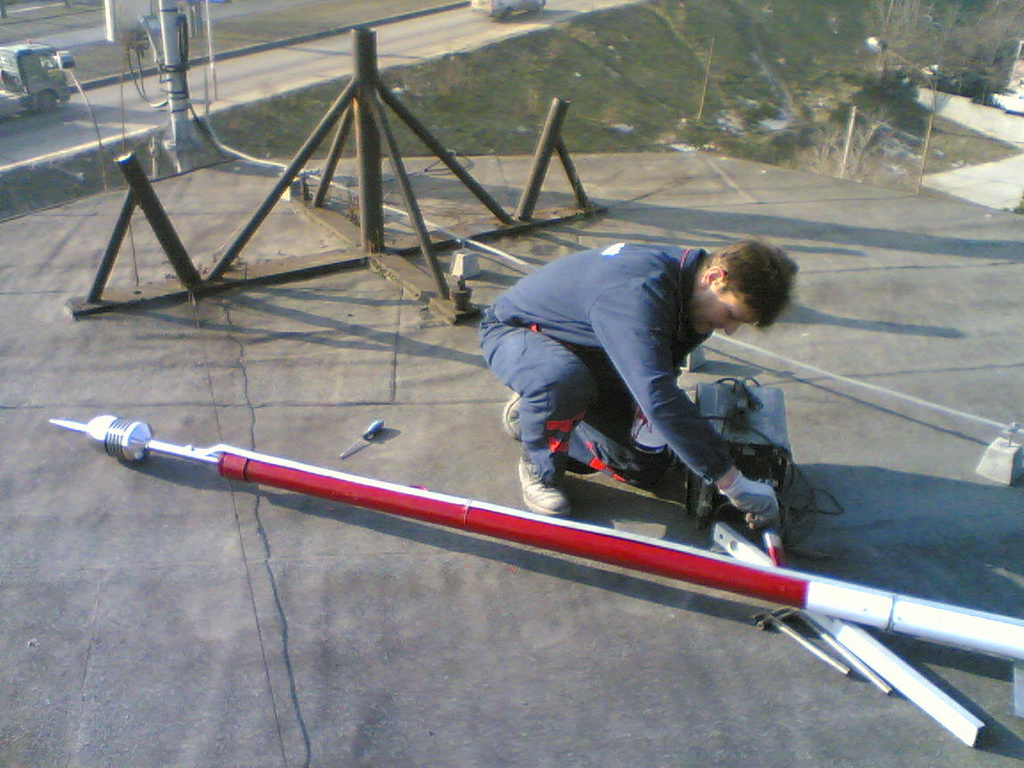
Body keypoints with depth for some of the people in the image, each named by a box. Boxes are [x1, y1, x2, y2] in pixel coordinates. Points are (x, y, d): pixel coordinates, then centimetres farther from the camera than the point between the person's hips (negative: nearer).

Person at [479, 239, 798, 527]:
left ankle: (531, 412, 21)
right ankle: (539, 466, -11)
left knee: (648, 467, 5)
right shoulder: (638, 292, -41)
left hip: (583, 353, 8)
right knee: (564, 379, -45)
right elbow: (658, 397, -49)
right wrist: (732, 482, -45)